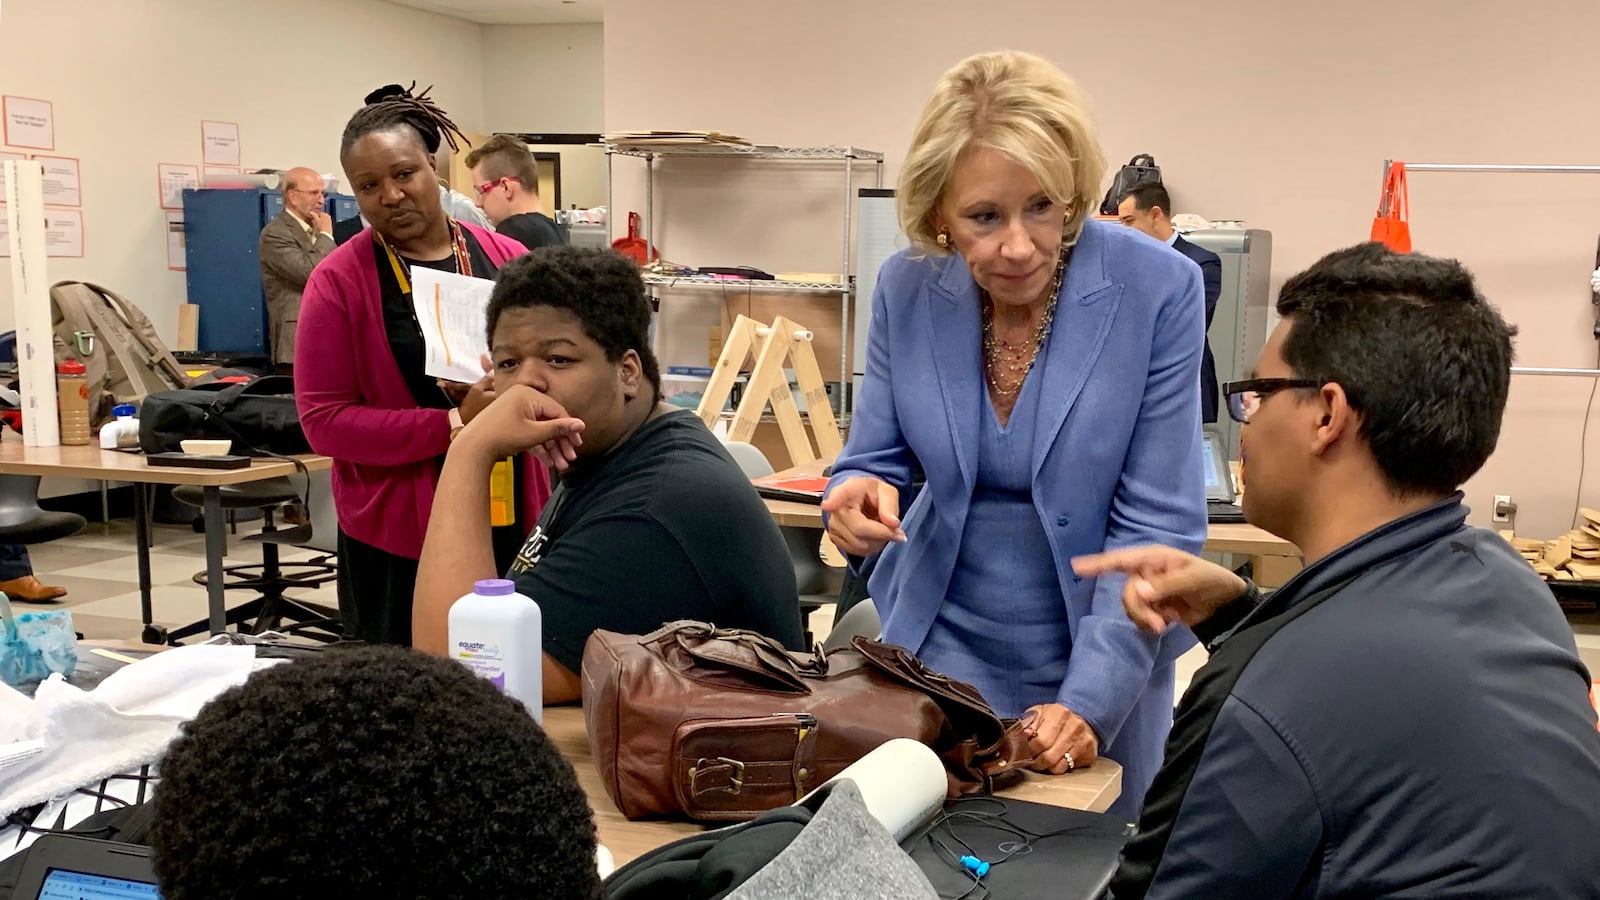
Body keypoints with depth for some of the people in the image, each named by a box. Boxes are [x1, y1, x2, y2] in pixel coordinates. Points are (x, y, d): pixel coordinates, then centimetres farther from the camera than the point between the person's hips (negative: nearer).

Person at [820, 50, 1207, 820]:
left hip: (1102, 657, -2)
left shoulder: (1159, 290, -20)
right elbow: (875, 457, -1)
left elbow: (1157, 527, -18)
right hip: (941, 640, 2)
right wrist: (856, 494, -25)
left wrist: (1089, 698, -28)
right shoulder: (905, 288, -11)